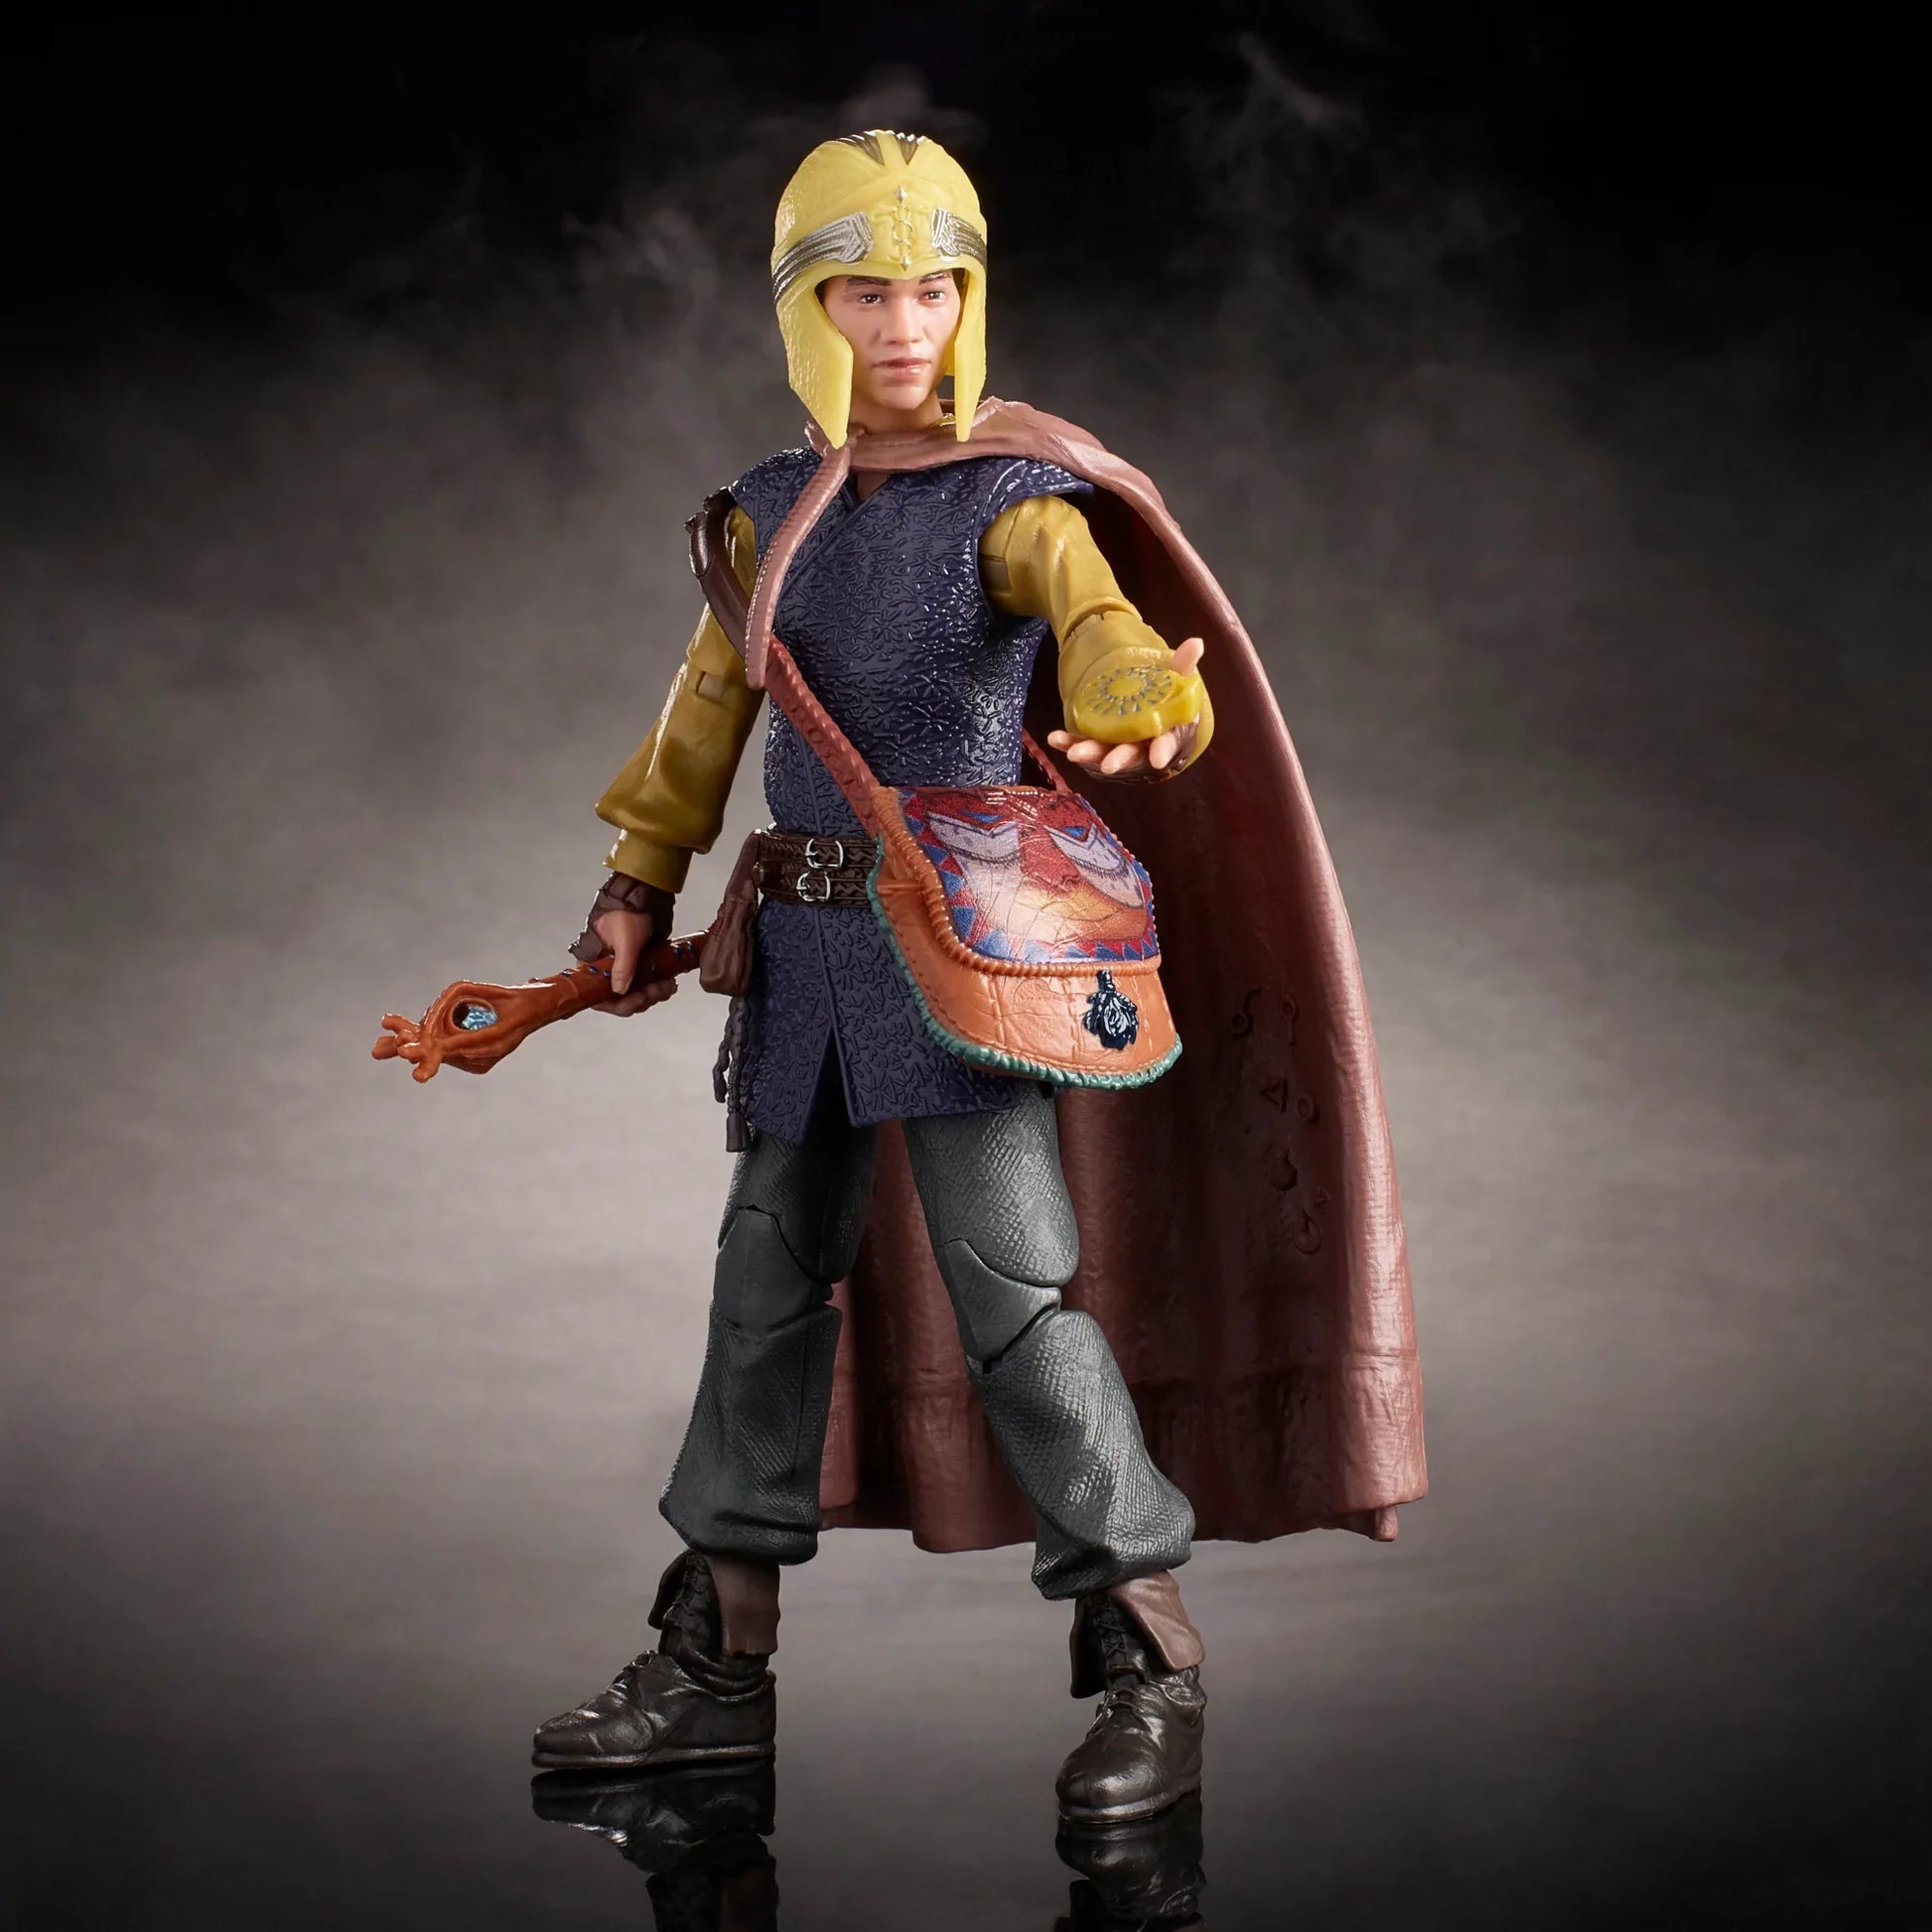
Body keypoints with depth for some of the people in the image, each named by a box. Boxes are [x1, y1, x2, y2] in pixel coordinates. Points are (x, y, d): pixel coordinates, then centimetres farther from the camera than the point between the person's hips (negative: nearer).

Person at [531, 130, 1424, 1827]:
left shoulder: (1014, 503, -7)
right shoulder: (770, 516, 11)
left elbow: (1106, 625, -26)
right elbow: (709, 710, 21)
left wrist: (1145, 707, -48)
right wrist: (641, 884, 20)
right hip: (804, 946, 6)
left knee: (1016, 1286, -11)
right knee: (771, 1278, 12)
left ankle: (1150, 1660, 0)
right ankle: (719, 1656, 24)